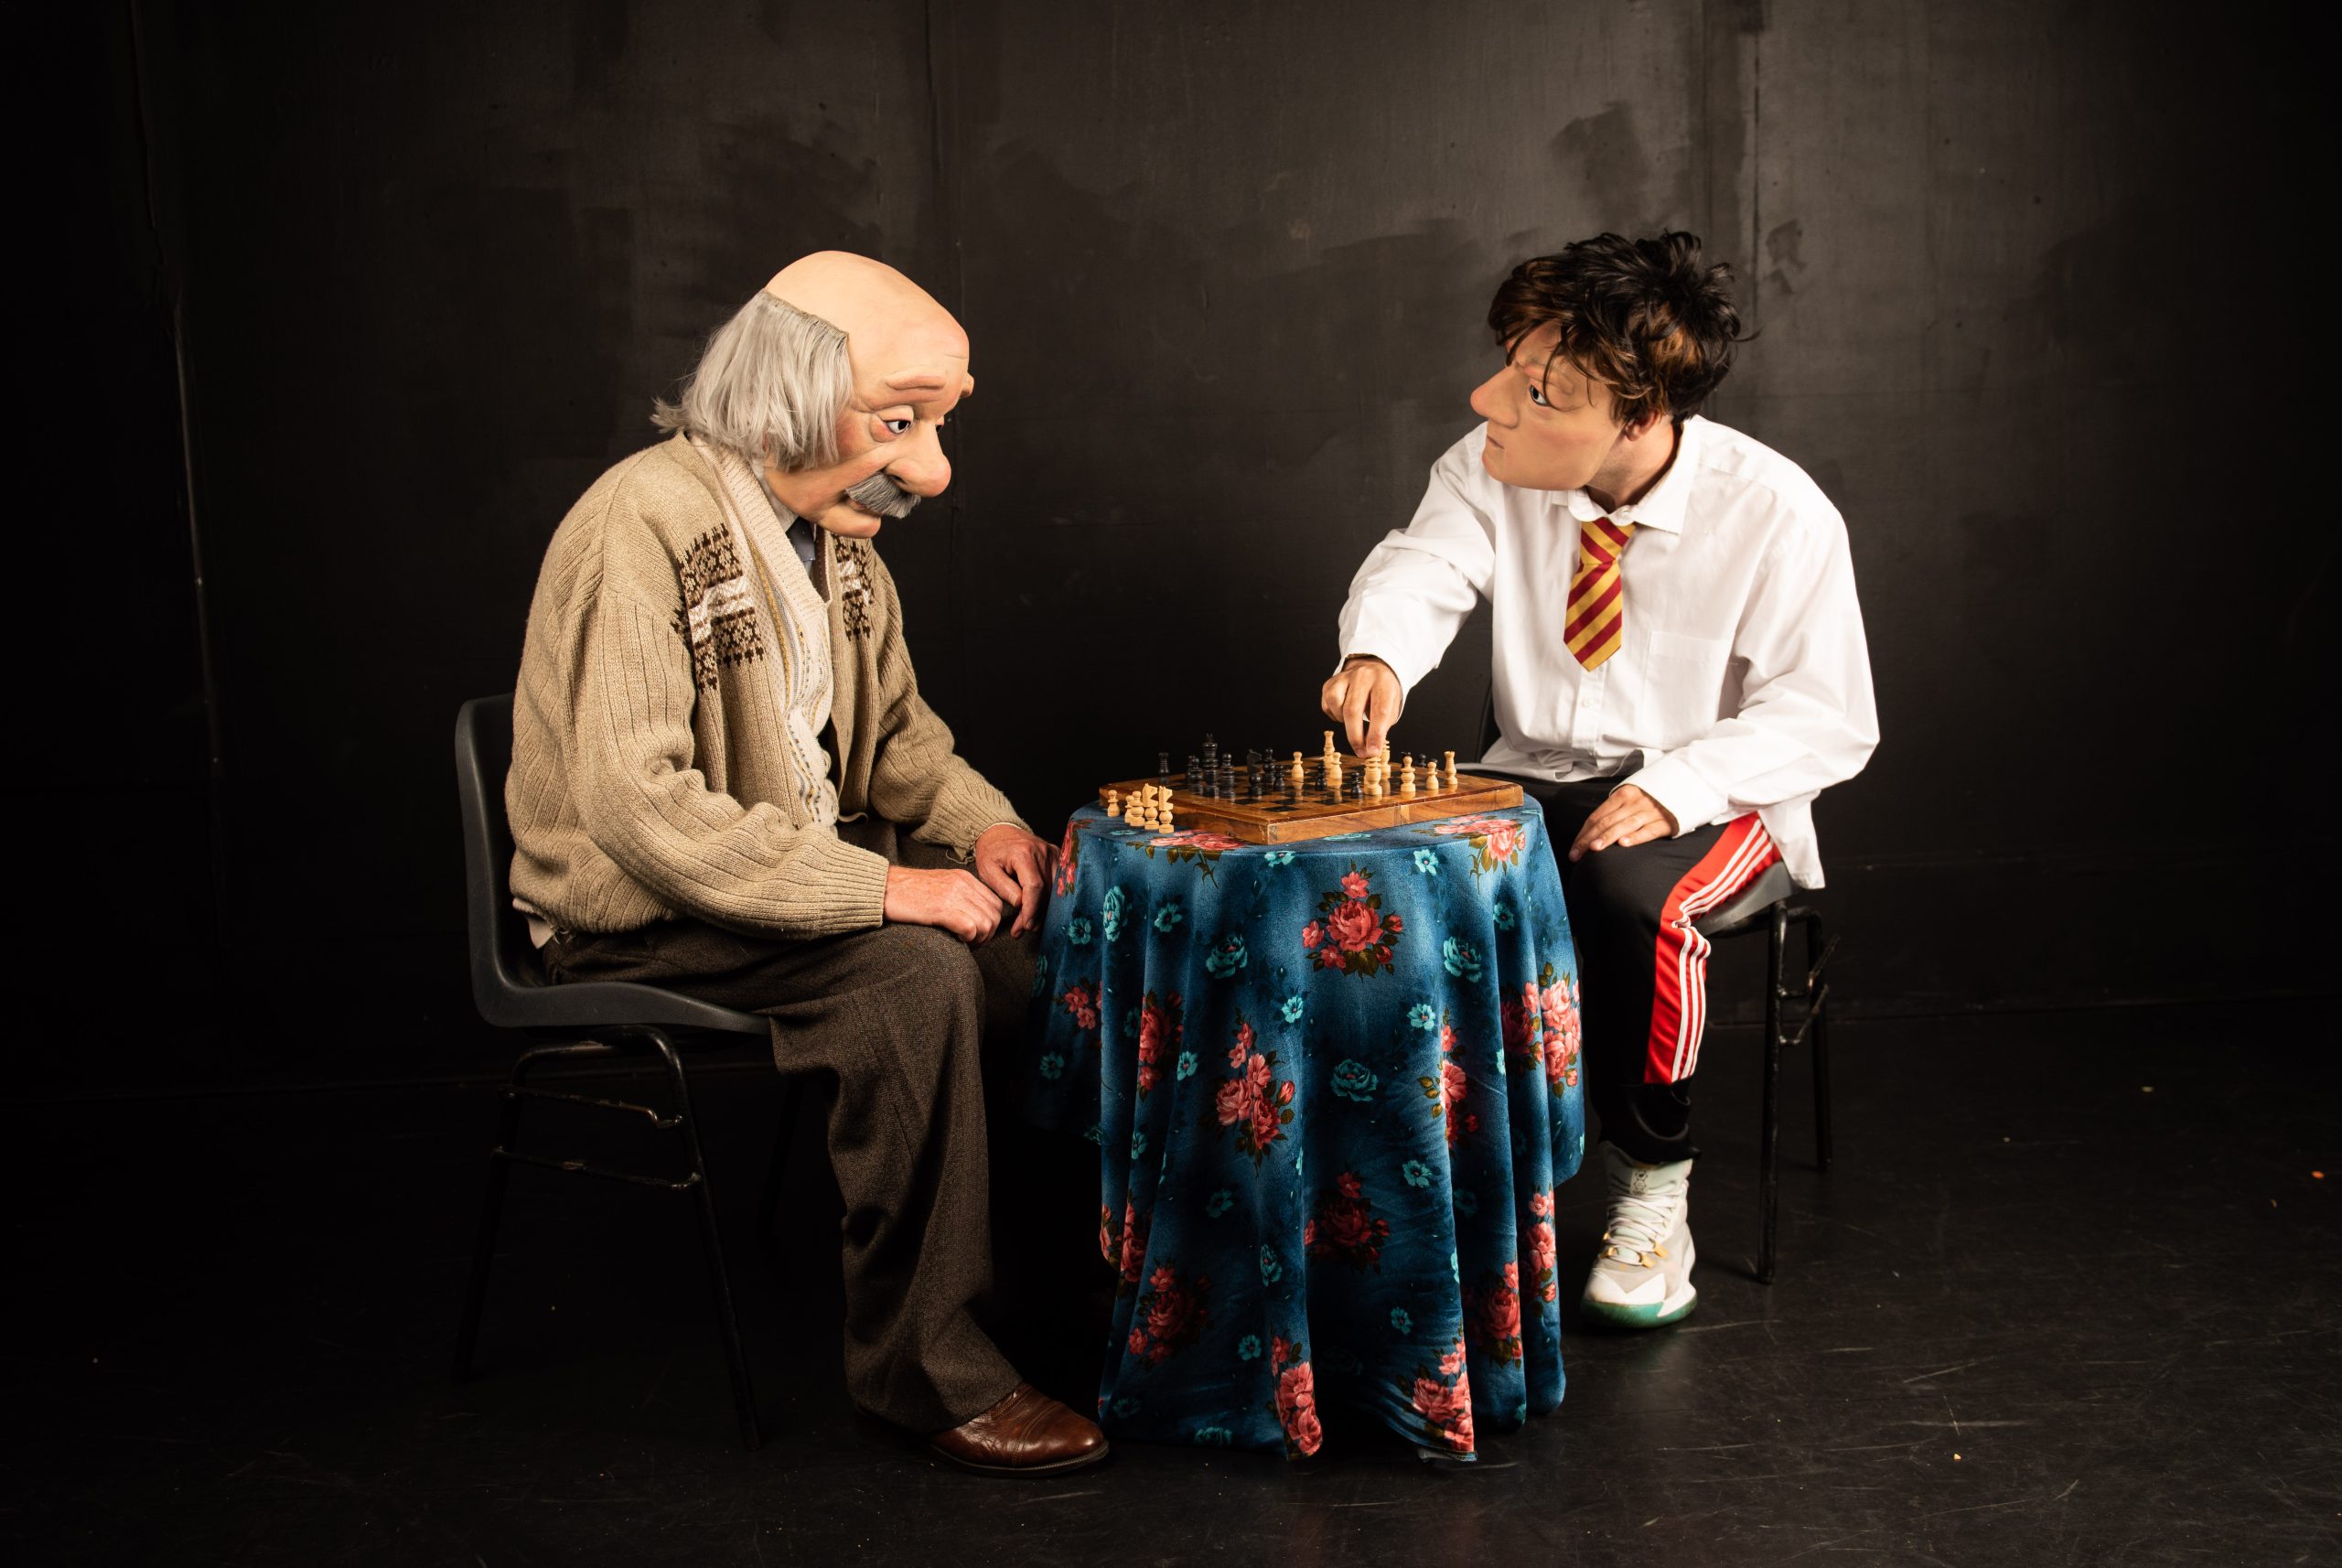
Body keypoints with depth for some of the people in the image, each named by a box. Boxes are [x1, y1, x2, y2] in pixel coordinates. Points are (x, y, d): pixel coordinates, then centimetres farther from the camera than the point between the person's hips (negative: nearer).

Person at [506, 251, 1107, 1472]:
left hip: (809, 865, 8)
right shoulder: (644, 525, -23)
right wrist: (880, 888, -31)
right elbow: (636, 805, -30)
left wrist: (983, 823, -5)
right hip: (640, 918, -8)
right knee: (917, 971, -29)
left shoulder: (834, 527, 5)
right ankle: (923, 1364, -17)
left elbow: (893, 727, 17)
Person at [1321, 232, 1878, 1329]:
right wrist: (1379, 654, -42)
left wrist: (1675, 786, -28)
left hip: (1709, 796, -4)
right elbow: (1422, 571, -17)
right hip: (1533, 778, 4)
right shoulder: (1490, 470, -5)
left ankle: (1653, 1181, -12)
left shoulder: (1778, 515, -16)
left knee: (1632, 897, -38)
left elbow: (1826, 720, -13)